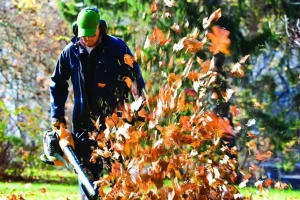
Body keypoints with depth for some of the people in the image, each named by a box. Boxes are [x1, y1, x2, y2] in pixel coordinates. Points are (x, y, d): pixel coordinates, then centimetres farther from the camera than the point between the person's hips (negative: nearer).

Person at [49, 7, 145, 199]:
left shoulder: (117, 47, -8)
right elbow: (58, 83, 15)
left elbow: (136, 80, -4)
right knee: (87, 175, 6)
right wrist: (57, 115, 8)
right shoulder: (70, 52, 1)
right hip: (83, 124, 3)